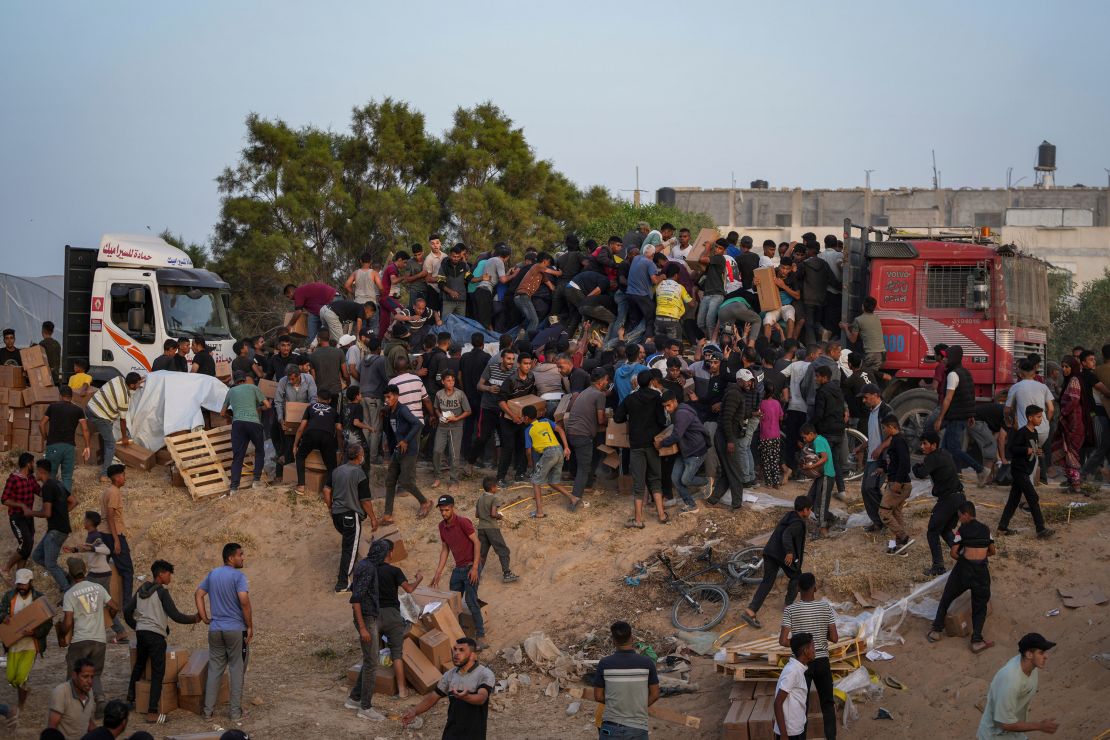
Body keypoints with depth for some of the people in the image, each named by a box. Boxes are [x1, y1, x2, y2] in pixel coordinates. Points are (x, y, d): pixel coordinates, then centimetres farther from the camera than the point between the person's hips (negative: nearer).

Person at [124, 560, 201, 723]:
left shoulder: (141, 590, 11)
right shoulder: (162, 592, -10)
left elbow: (127, 611, 13)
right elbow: (175, 615, -12)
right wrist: (194, 618, 1)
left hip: (140, 632, 7)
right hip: (155, 635, -7)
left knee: (138, 667, 25)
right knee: (157, 673, -3)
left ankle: (130, 700, 33)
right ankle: (152, 712, -7)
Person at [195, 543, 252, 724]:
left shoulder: (212, 574, 8)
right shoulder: (238, 576, -13)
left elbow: (198, 595, 9)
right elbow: (244, 600, -23)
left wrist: (204, 618, 10)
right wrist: (250, 626, -14)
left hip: (215, 629, 5)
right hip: (236, 630, -5)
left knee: (214, 669, 12)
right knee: (236, 670, 3)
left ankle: (208, 710, 14)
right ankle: (236, 713, 5)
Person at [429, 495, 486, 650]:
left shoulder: (463, 522, -15)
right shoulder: (442, 526, 8)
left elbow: (477, 543, -15)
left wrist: (474, 567, -20)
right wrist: (438, 573, 12)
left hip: (470, 567, -8)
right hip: (458, 568, 8)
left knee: (471, 601, -13)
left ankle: (481, 637, -10)